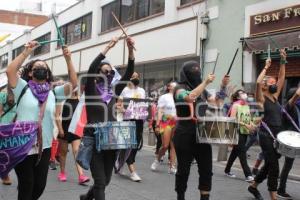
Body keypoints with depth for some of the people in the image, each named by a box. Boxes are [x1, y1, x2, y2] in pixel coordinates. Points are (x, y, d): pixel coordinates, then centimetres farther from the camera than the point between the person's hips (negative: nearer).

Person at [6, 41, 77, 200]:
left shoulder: (53, 93, 8)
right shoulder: (23, 88, 0)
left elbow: (74, 83, 0)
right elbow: (10, 71, -15)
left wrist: (68, 59, -7)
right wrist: (27, 51, -15)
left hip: (44, 147, 4)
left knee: (40, 185, 11)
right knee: (26, 186, 4)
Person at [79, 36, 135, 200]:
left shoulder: (113, 91, 8)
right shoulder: (91, 90, -3)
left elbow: (129, 73, -2)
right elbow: (91, 69, -21)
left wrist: (130, 50, -13)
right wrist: (107, 48, -24)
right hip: (94, 139, -5)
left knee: (106, 180, 16)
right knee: (100, 181, -6)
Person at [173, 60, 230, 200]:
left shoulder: (202, 90, 12)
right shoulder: (180, 89, -7)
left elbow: (216, 102, 17)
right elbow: (190, 97, -27)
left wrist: (223, 86, 3)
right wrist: (206, 82, -22)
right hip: (185, 135, -5)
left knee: (206, 169, 3)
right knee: (183, 169, 5)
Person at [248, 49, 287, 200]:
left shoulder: (275, 97, 13)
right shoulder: (261, 99, -6)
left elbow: (281, 78, 12)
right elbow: (258, 82, -24)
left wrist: (283, 62, 6)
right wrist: (266, 67, -12)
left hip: (277, 135, 8)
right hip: (267, 136, -7)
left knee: (269, 165, 16)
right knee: (274, 167, -7)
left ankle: (253, 186, 33)